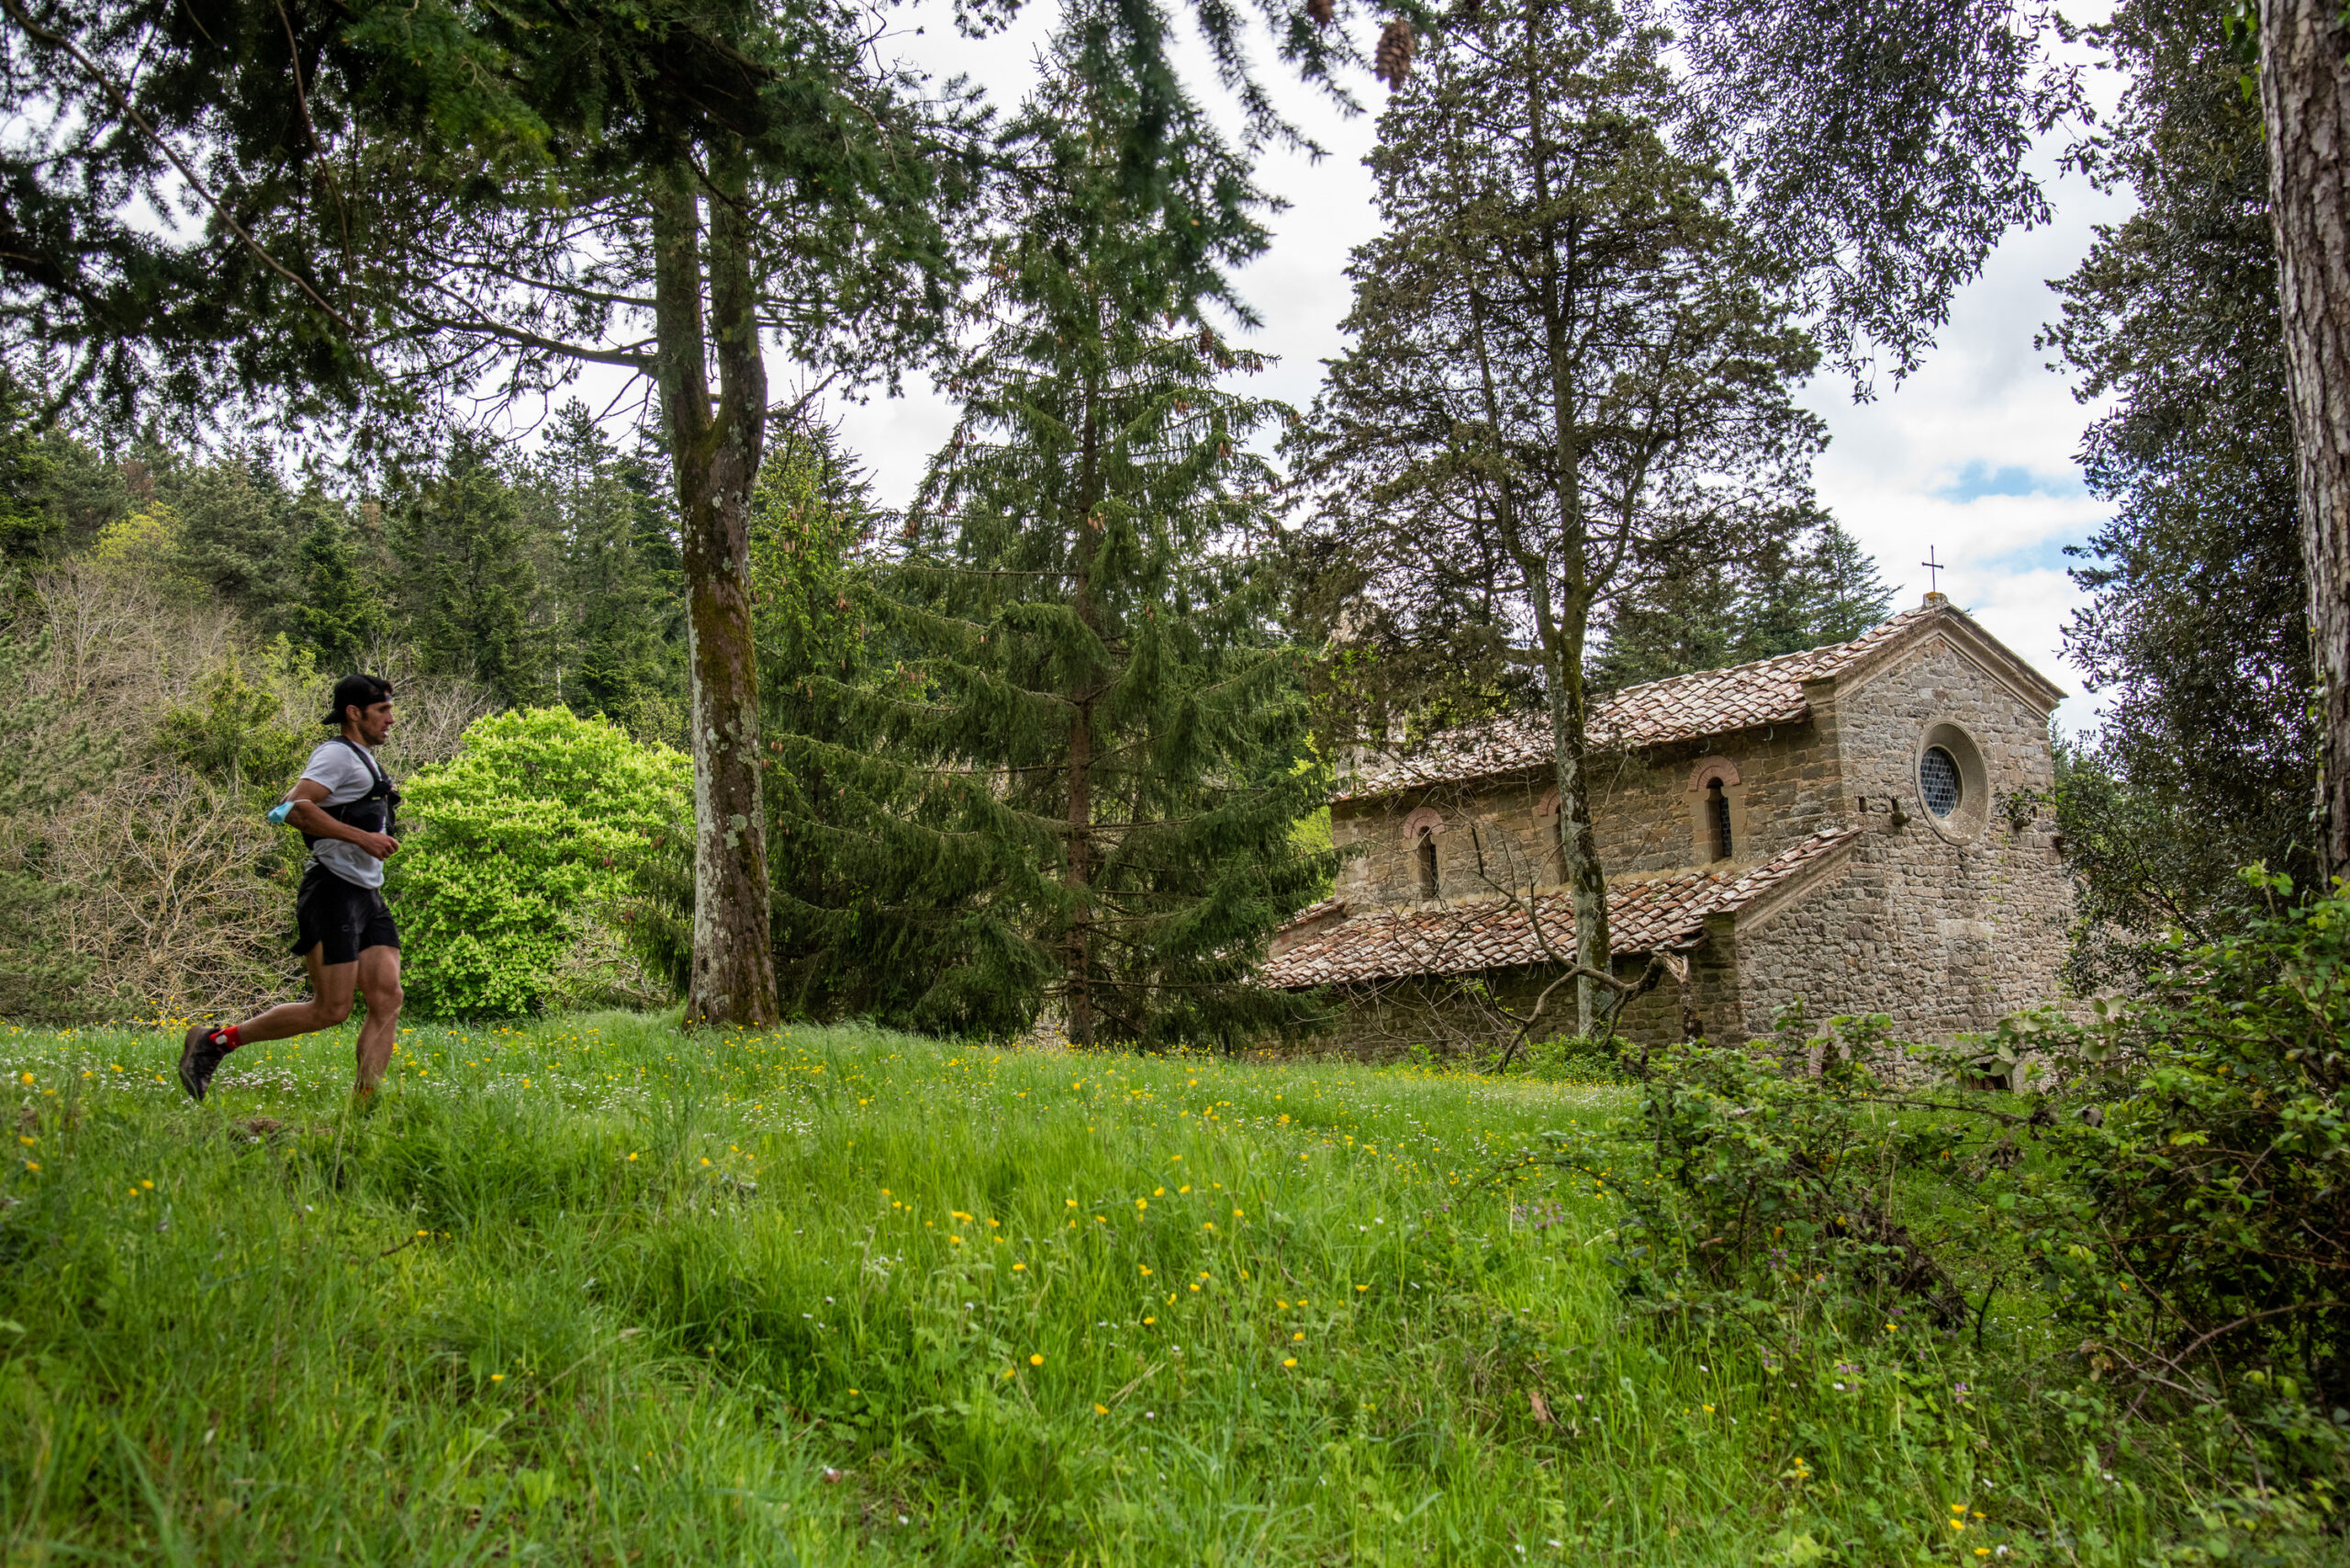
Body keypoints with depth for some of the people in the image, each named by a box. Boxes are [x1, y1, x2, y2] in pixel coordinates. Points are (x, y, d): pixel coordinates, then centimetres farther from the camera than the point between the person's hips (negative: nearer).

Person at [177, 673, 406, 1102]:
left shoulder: (364, 761, 23)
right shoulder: (337, 754, -7)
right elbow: (296, 808, -21)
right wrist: (363, 837, -21)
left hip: (368, 897, 9)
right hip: (333, 892, -9)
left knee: (387, 999, -5)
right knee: (330, 1010, -8)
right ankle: (213, 1042, 7)